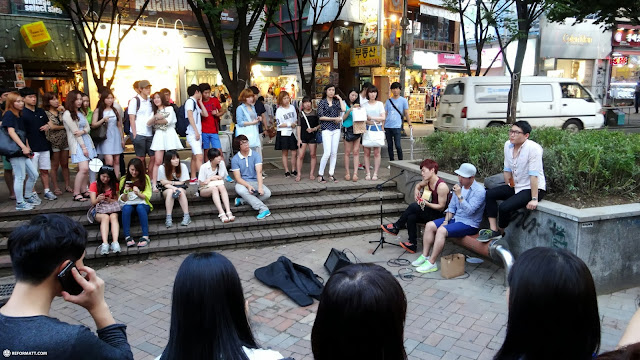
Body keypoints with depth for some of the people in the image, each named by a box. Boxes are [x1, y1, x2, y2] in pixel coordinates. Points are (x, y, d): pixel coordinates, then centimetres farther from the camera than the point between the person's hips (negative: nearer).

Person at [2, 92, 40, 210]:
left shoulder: (20, 116, 18)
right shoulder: (9, 114, -7)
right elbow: (11, 132, -17)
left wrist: (27, 147, 11)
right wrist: (23, 147, -22)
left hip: (22, 151, 9)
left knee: (34, 174, 10)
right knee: (20, 177, -5)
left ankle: (27, 197, 26)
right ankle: (20, 203, 4)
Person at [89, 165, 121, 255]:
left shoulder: (114, 185, 11)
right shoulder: (94, 185, 5)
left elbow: (116, 200, 5)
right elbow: (93, 202, -4)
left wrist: (110, 200, -19)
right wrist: (98, 199, -28)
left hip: (112, 208, 1)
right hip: (99, 210, -1)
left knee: (113, 217, -33)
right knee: (105, 217, -34)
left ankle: (115, 242, -51)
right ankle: (105, 244, -51)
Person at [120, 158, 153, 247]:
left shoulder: (145, 178, 5)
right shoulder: (124, 179, 9)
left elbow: (147, 196, 1)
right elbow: (123, 199, 7)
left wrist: (138, 193, -18)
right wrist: (125, 192, -14)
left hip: (143, 204, -1)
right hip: (129, 204, 1)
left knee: (140, 207, -36)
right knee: (126, 208, -34)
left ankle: (145, 237, -41)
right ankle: (127, 237, -36)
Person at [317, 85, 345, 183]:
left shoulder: (336, 102, 11)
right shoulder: (322, 102, 2)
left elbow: (344, 109, -8)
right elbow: (321, 117, -5)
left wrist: (340, 98, 2)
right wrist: (334, 118, -8)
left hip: (336, 129, 4)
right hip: (326, 129, -4)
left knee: (334, 153, 4)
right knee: (327, 153, -11)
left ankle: (331, 174, 12)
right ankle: (320, 174, 0)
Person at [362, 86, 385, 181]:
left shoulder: (380, 104, 8)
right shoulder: (364, 105, 9)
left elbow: (383, 117, -1)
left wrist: (371, 117, -9)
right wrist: (368, 121, -17)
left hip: (377, 129, -1)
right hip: (367, 129, 1)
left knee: (377, 152, -3)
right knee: (367, 152, -1)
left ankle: (375, 173, 3)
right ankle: (368, 173, 6)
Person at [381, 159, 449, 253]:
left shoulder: (441, 186, -21)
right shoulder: (427, 181, 4)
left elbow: (441, 207, -19)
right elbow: (418, 185, 27)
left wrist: (426, 203, -29)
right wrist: (416, 191, 5)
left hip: (439, 215, -8)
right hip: (430, 212, 8)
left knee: (414, 206, -24)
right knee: (411, 217, -20)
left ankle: (396, 227, -6)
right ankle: (413, 245, -11)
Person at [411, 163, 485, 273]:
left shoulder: (479, 191, -15)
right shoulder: (459, 186, 8)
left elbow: (469, 211, -25)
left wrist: (459, 196, -28)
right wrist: (446, 221, -1)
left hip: (469, 224, -8)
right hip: (455, 218, 8)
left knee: (442, 230, -28)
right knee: (430, 225, -6)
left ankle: (431, 263, -22)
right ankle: (424, 256, -3)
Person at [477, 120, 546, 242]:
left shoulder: (533, 148, -22)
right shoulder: (508, 145, 0)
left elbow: (534, 175, -25)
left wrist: (534, 199, -25)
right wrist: (508, 190, 10)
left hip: (533, 188, -8)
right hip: (516, 186, 8)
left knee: (504, 207, -24)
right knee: (489, 194, -4)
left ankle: (500, 232, 5)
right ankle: (493, 230, -7)